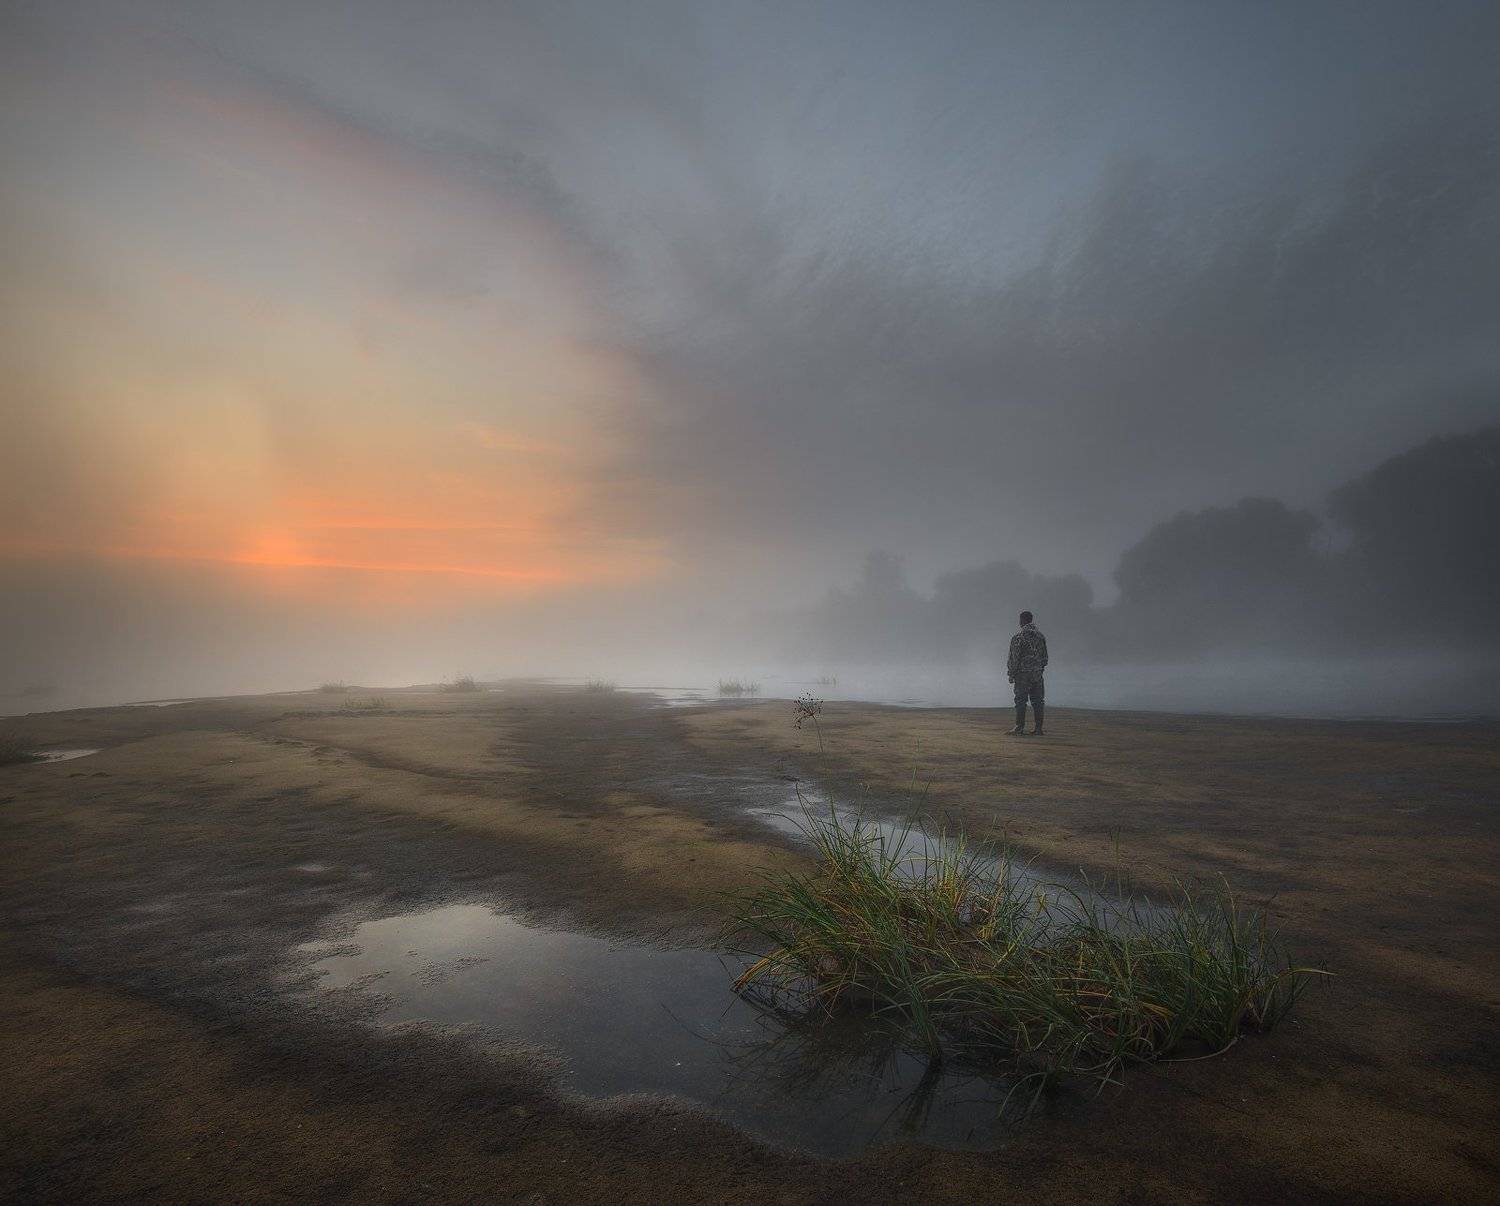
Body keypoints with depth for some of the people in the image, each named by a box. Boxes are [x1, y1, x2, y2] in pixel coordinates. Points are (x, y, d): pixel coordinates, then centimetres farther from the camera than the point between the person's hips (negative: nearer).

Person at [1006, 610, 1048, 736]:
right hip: (1037, 674, 6)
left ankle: (1019, 729, -5)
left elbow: (1014, 657, -11)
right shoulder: (1041, 636, 10)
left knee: (1020, 701, -4)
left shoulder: (1018, 637, -10)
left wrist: (1011, 674, -4)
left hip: (1023, 673, -6)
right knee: (1037, 701, 7)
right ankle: (1038, 729, 8)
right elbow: (1045, 656, 15)